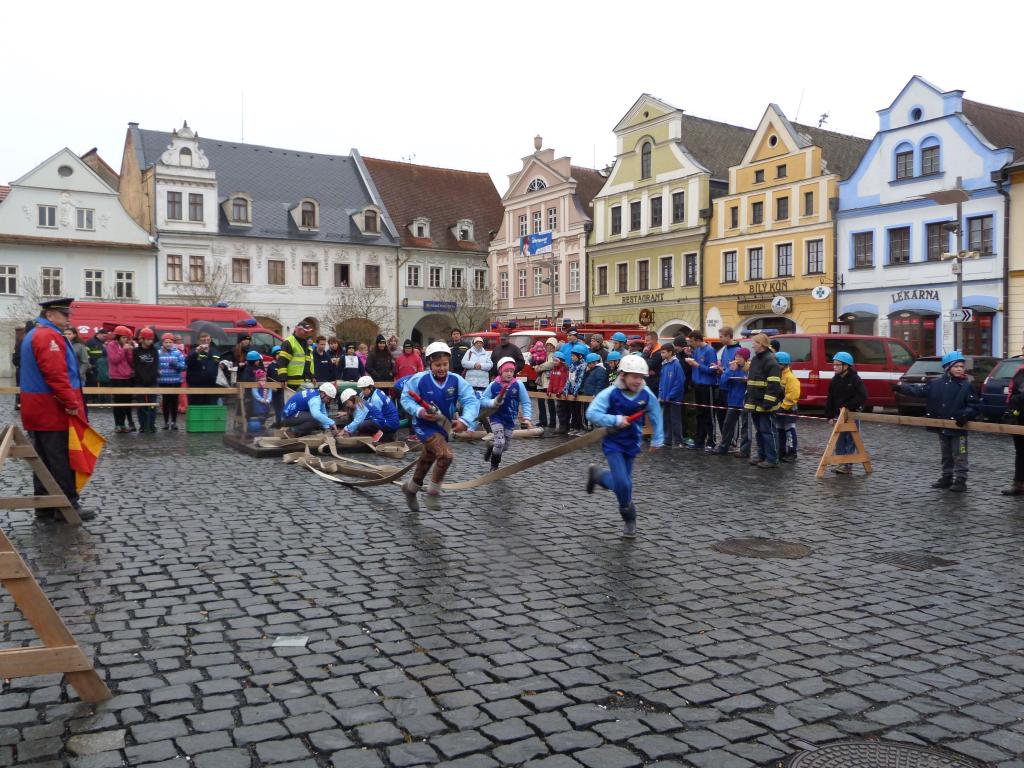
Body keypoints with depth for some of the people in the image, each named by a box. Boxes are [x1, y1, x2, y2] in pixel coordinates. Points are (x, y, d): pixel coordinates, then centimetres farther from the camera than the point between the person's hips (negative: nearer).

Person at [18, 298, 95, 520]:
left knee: (44, 460, 12)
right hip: (53, 410, -10)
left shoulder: (33, 335, 19)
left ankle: (44, 508, 17)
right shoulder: (49, 336, -15)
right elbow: (56, 374, -25)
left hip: (38, 409, 10)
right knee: (62, 461, -4)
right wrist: (72, 404, -22)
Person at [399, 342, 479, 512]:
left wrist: (464, 421, -33)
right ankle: (433, 493, -6)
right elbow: (406, 398, -7)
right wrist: (419, 412, -24)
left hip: (444, 426, 5)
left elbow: (471, 401, -17)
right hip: (424, 426, -5)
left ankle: (411, 487, 51)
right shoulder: (418, 379, -17)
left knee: (427, 461, 24)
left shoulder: (456, 380, -12)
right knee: (445, 454, -26)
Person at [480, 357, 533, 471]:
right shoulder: (493, 385, -11)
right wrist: (493, 402, -22)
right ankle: (494, 466, 5)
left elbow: (526, 403, -5)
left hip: (510, 420, 3)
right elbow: (482, 400, -3)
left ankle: (491, 446, 45)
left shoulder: (518, 385, -10)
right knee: (500, 442, -18)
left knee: (504, 447, 11)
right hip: (496, 418, -3)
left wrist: (527, 418, -15)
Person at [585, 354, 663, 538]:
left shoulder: (647, 395, -10)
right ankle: (629, 518, 13)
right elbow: (591, 414, -23)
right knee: (622, 483, -11)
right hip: (613, 443, -4)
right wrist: (616, 420, -29)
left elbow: (656, 416, 6)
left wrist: (657, 439, 10)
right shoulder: (610, 394, -20)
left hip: (632, 443, 4)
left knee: (624, 481, 10)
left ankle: (596, 475, 39)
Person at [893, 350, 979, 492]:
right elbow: (920, 390, 3)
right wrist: (901, 388, -8)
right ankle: (946, 477, 27)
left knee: (959, 456, 1)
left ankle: (960, 480, 8)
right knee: (946, 455, 17)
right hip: (941, 427, 4)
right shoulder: (937, 383, 2)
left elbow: (975, 406, -8)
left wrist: (965, 416, -24)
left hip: (958, 427, -4)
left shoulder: (967, 385, -7)